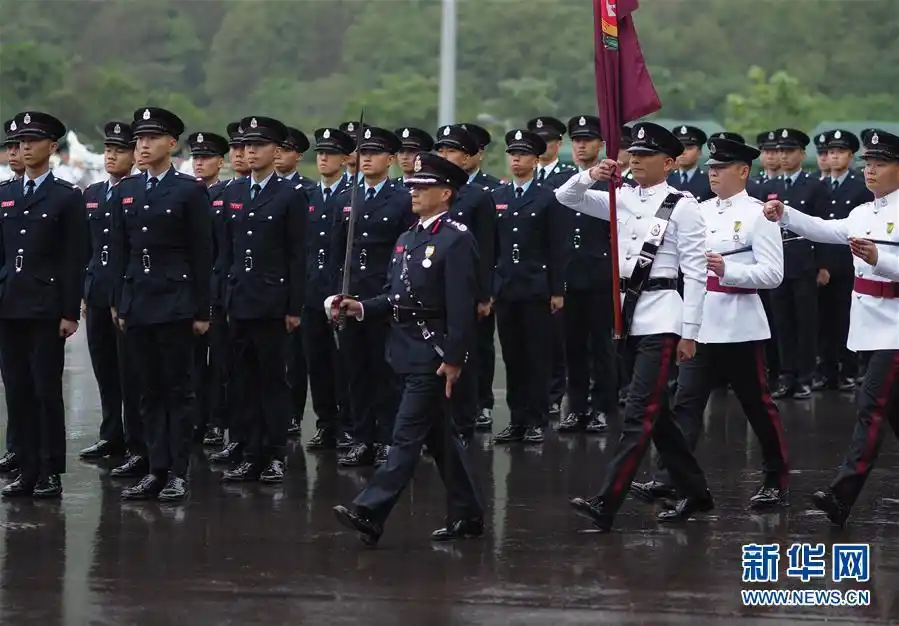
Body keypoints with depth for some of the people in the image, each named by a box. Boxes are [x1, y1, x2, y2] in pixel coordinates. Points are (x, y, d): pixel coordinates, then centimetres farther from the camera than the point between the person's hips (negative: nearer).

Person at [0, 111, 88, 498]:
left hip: (46, 308, -5)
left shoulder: (67, 198, -1)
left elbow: (75, 260, -5)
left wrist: (70, 313, -10)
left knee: (47, 391, -3)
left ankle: (50, 473, 2)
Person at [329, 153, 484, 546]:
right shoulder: (407, 240, 15)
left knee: (407, 434, -10)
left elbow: (461, 306, -17)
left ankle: (370, 514, -16)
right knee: (439, 436, 13)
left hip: (434, 355, -9)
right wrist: (362, 308, 0)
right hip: (407, 350, 9)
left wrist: (453, 359, -20)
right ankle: (466, 515, 21)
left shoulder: (456, 240, -12)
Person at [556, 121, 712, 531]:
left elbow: (695, 273, -8)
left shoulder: (682, 207, -6)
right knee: (655, 411, 13)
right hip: (628, 314, 8)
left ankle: (605, 505, -18)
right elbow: (566, 198, 12)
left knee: (640, 413, -12)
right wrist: (590, 176, -10)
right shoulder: (622, 199, 11)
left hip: (661, 317, -8)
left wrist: (689, 333, -11)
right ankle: (694, 492, 26)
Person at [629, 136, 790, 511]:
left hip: (740, 325, -6)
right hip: (701, 324, 6)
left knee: (757, 404, 5)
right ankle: (667, 478, -8)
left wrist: (727, 269, -24)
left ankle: (776, 482, 18)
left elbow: (773, 274, -13)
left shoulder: (758, 214, -7)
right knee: (686, 402, -3)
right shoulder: (701, 212, 11)